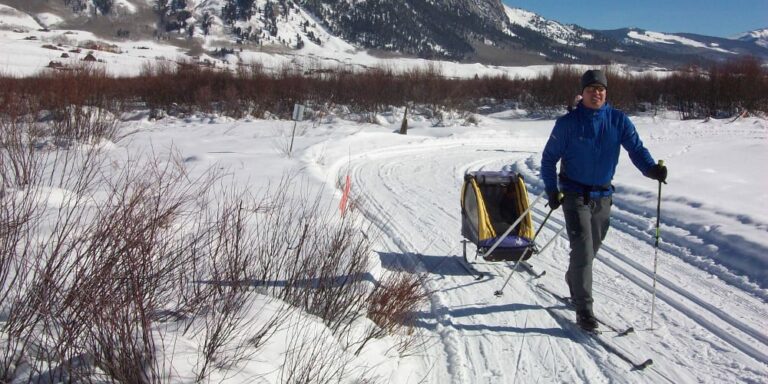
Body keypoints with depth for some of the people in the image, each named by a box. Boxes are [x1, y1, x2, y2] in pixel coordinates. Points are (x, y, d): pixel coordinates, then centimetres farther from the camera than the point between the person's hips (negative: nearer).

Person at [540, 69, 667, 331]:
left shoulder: (618, 120, 0)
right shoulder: (568, 123, -7)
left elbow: (636, 148, -8)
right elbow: (549, 158, -1)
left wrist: (652, 168, -28)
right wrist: (551, 190, -10)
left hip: (603, 195, 4)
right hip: (575, 194, -4)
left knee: (591, 249, 16)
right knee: (583, 251, -11)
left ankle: (574, 282, 42)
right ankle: (583, 309, -5)